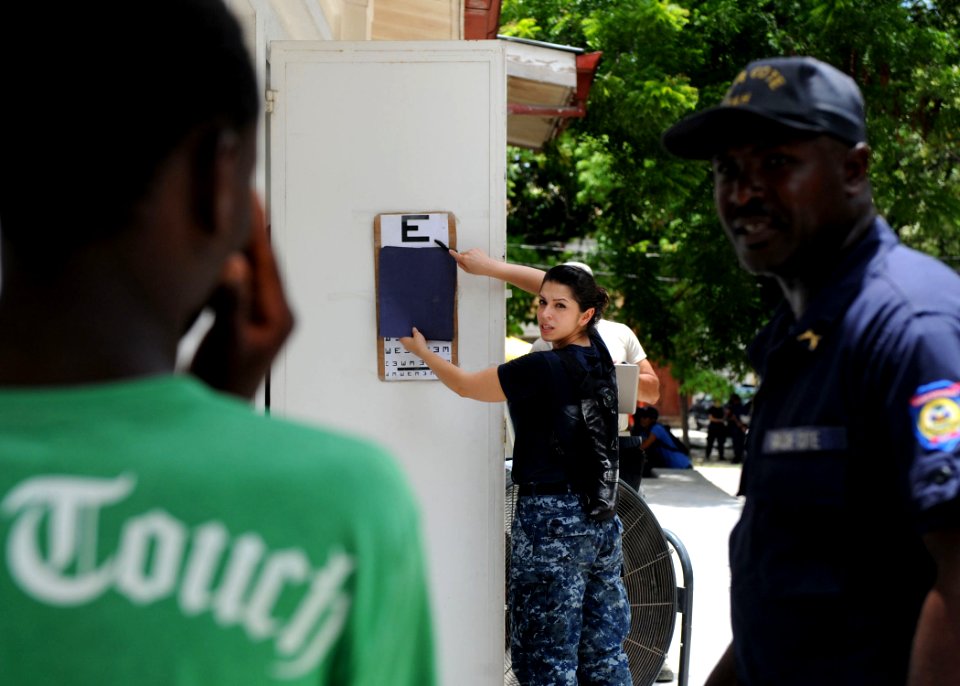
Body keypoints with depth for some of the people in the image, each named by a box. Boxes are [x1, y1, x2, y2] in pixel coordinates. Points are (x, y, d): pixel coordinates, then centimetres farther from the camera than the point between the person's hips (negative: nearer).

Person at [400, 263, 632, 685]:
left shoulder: (543, 370, -15)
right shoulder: (597, 356, 5)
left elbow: (464, 385, -1)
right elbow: (559, 286, 22)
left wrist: (421, 350, 16)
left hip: (552, 523, -8)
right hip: (603, 521, 8)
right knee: (605, 652, 10)